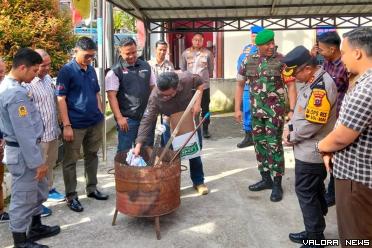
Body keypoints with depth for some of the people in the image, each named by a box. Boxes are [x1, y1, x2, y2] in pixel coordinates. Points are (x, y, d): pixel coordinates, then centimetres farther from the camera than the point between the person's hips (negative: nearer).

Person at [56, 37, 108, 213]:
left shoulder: (91, 70, 10)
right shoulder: (67, 71, -9)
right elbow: (61, 99, -12)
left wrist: (100, 115, 12)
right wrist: (66, 125, -16)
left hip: (95, 122, 7)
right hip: (75, 125, -6)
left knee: (92, 156, 16)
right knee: (70, 161, 4)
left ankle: (92, 188, 30)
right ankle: (71, 196, 15)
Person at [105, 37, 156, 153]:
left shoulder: (145, 66, 9)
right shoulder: (115, 71, -6)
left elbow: (153, 88, 15)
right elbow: (112, 96, -11)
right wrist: (119, 117, -18)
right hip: (127, 119, -4)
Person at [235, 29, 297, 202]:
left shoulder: (282, 61, -6)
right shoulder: (248, 61, 4)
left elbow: (291, 86, -7)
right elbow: (240, 85, 11)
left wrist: (292, 110, -16)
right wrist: (237, 109, 6)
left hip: (275, 111, -4)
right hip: (256, 111, 4)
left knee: (274, 145, -3)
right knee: (259, 144, 11)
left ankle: (277, 184, 8)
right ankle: (265, 179, 26)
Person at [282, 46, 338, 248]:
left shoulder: (321, 87, -24)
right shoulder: (313, 82, 8)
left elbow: (312, 123, -26)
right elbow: (300, 111, 17)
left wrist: (291, 138, -12)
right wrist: (289, 128, 2)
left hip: (310, 152, -10)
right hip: (309, 150, 10)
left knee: (306, 193, 1)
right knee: (314, 192, 19)